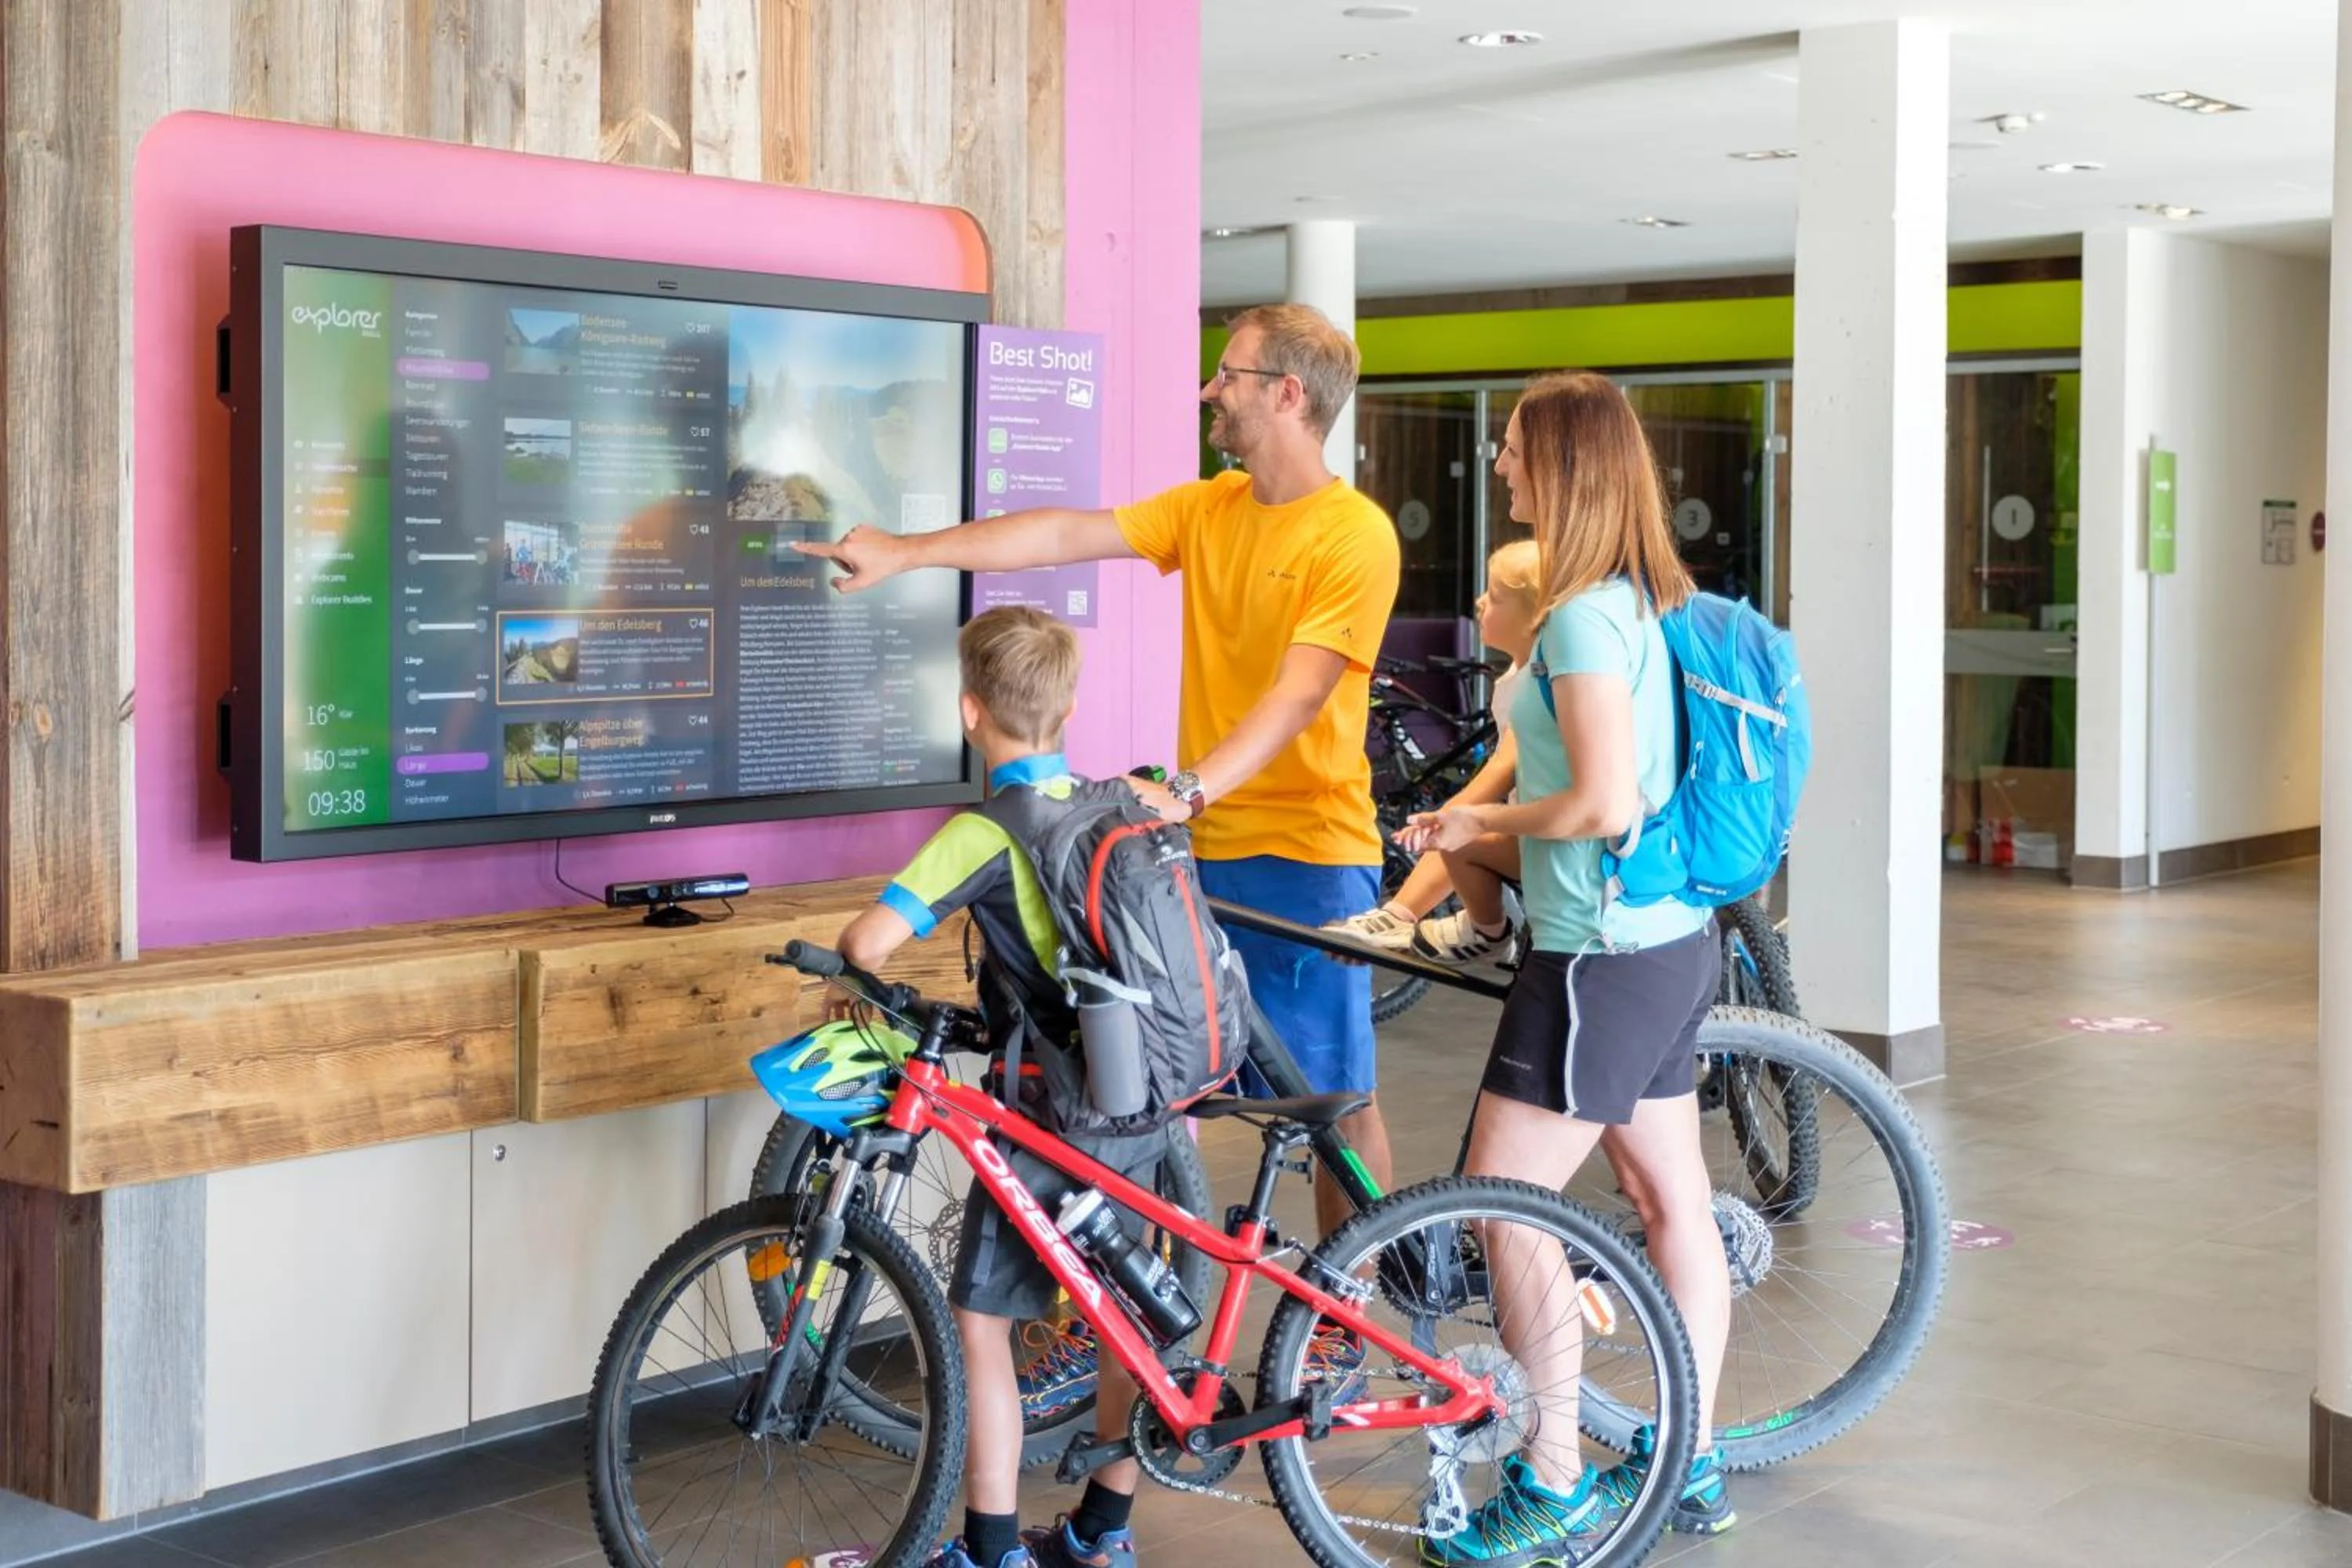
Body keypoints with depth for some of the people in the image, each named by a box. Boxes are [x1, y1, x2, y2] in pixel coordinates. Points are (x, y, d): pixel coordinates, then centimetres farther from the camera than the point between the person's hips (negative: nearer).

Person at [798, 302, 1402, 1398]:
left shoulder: (1354, 536, -11)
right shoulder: (1209, 510, 10)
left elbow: (1296, 695, -21)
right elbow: (1066, 534, 4)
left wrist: (1190, 788, -33)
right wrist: (906, 553, -2)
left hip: (1306, 859, -6)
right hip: (1200, 852, 6)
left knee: (1336, 1103, 5)